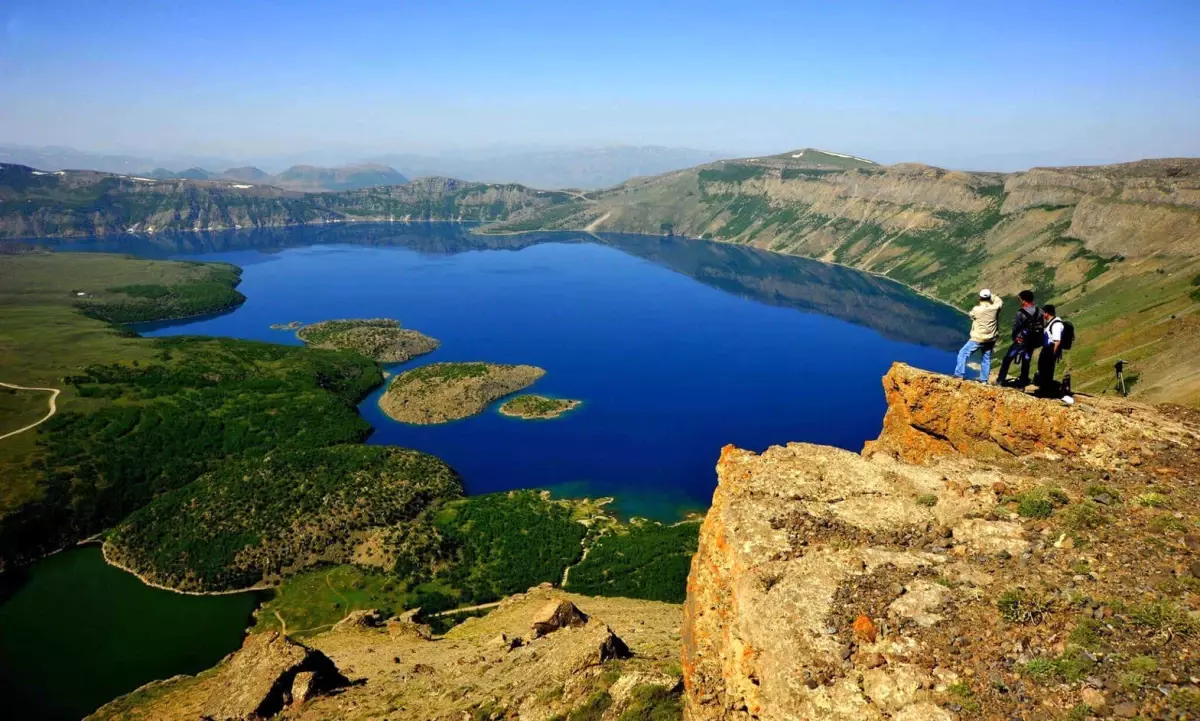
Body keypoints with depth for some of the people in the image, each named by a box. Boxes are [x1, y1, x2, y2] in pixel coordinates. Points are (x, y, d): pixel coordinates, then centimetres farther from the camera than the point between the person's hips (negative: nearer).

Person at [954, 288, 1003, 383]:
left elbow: (971, 315, 6)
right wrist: (991, 296, 18)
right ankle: (983, 379, 19)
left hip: (978, 338, -4)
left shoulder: (977, 309, -17)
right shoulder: (995, 308, -7)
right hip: (991, 339, 4)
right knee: (986, 359, 15)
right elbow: (1000, 301, 17)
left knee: (963, 353, 5)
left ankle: (959, 374, -3)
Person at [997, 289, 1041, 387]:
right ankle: (1023, 382, 20)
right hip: (1033, 342, 5)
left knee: (1007, 359, 8)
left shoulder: (1021, 313, -19)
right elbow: (1041, 328, 4)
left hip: (1021, 341, -5)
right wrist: (1036, 340, 14)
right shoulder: (1039, 312, -3)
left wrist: (1014, 338, 10)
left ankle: (1001, 379, 11)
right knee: (1026, 361, 15)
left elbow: (1015, 328, -9)